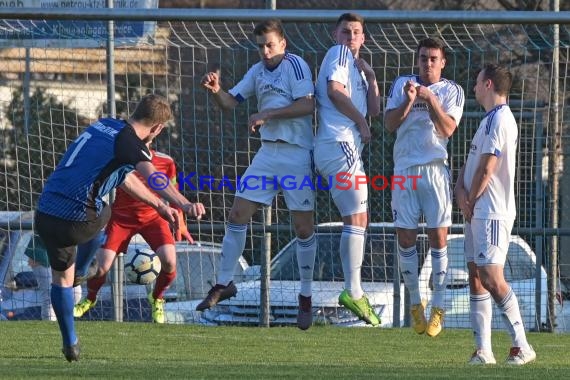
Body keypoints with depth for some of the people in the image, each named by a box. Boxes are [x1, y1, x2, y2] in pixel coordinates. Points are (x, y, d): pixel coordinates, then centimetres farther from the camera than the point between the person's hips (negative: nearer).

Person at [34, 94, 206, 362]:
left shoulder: (103, 126, 15)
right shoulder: (129, 142, -9)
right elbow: (152, 176, -29)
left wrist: (158, 205, 29)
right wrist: (185, 205, -43)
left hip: (45, 215, 6)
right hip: (76, 222, -6)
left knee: (61, 277, 23)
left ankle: (70, 344, 27)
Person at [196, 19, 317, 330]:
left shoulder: (294, 64, -9)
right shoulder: (258, 71, 12)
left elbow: (307, 105, -19)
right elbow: (230, 102, 12)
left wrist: (268, 114, -19)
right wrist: (216, 90, -9)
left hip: (297, 154, -7)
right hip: (268, 152, 7)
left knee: (303, 227, -2)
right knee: (238, 215, 1)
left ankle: (305, 298, 8)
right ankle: (224, 283, 12)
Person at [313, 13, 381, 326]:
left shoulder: (357, 66, 26)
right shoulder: (339, 54, 0)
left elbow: (374, 110, 19)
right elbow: (334, 90, -15)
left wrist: (370, 78, 7)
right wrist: (361, 123, -7)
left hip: (346, 147, 10)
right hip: (340, 144, -10)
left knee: (357, 219, 10)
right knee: (356, 217, -14)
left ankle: (354, 291, 9)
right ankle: (353, 291, -20)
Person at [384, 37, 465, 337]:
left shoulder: (452, 91, 5)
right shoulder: (402, 85, 9)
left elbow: (448, 129, -8)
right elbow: (390, 124, -1)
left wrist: (431, 99, -17)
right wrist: (409, 100, -15)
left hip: (435, 169, -1)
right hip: (404, 169, 1)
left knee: (438, 237, -6)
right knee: (405, 237, 1)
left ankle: (438, 308, -2)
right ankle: (415, 303, 13)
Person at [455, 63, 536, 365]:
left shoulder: (499, 119, -13)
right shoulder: (489, 119, 19)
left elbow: (487, 168, -18)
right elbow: (471, 162, 19)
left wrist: (470, 201, -7)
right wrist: (461, 191, 1)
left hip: (491, 212, -10)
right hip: (476, 213, 10)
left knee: (491, 278, -15)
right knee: (476, 278, 7)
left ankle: (521, 346, -11)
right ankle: (483, 351, 6)